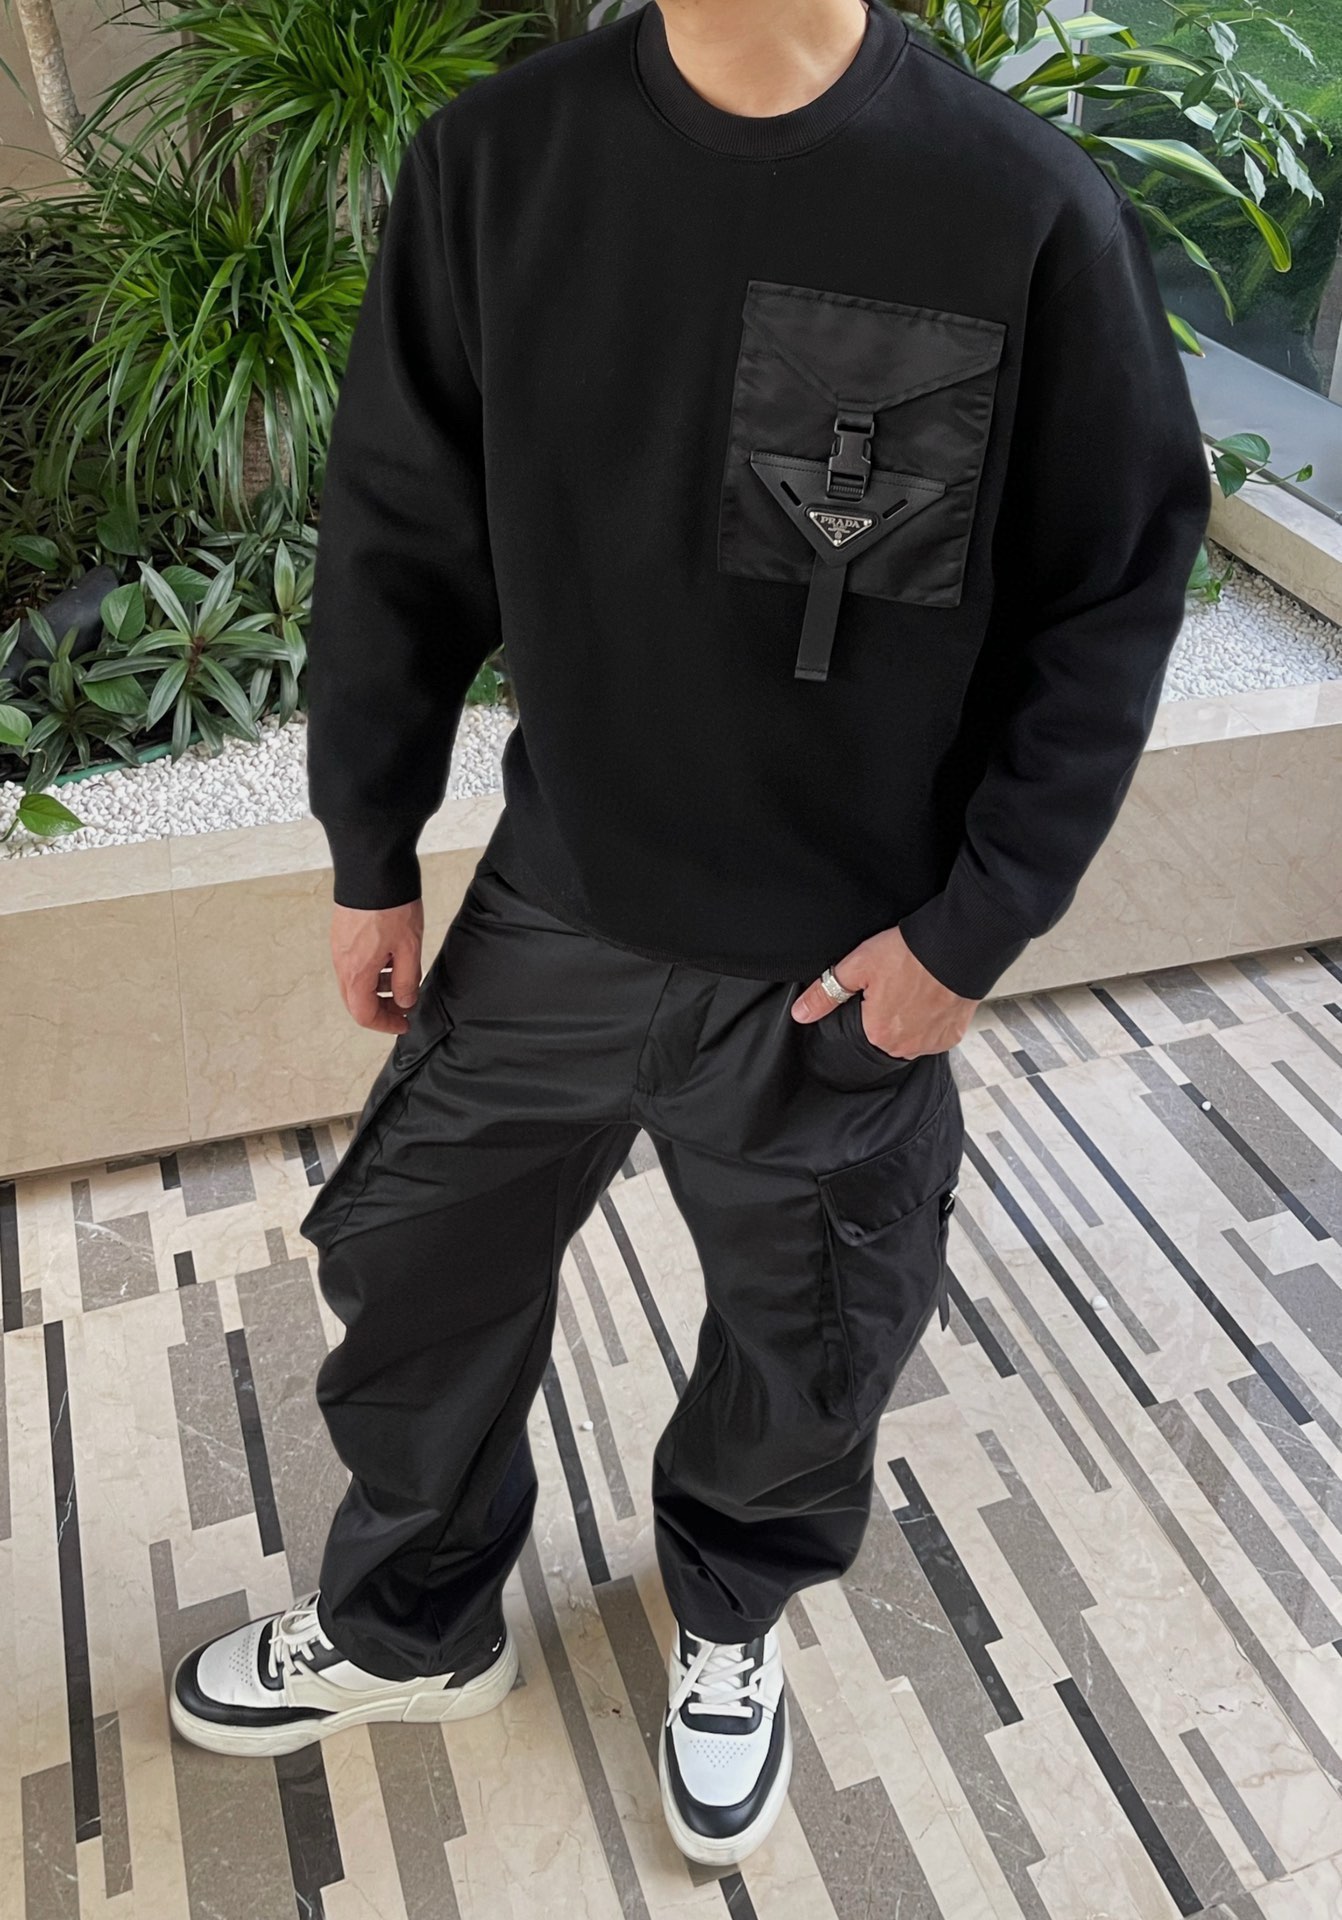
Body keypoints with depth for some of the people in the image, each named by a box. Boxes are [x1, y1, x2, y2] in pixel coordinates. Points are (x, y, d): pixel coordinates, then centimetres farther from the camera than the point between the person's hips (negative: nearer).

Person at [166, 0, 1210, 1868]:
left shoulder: (1029, 209, -13)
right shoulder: (495, 160, -5)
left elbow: (1114, 594, -6)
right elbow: (400, 531, 2)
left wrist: (976, 923, -10)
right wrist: (369, 857, 5)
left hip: (850, 964, -2)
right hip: (554, 912, 3)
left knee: (810, 1343, 17)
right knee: (410, 1262, 17)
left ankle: (732, 1613, 53)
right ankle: (407, 1624, 48)